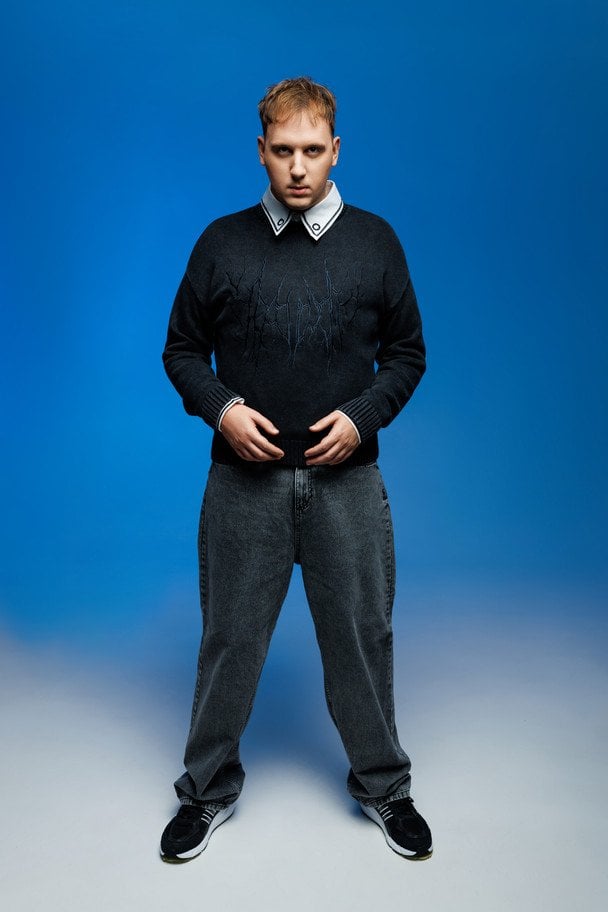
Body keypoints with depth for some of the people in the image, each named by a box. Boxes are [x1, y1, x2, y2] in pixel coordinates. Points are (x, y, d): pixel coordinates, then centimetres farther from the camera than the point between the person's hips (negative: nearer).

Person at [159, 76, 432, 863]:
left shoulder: (374, 240, 4)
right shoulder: (222, 243, 3)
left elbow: (407, 353, 7)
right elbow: (182, 350, 7)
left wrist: (362, 416, -9)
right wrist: (219, 408, -11)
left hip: (346, 478, 1)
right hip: (245, 479, 0)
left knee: (361, 634, 11)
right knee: (230, 637, 10)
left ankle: (383, 786, 34)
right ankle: (208, 790, 33)